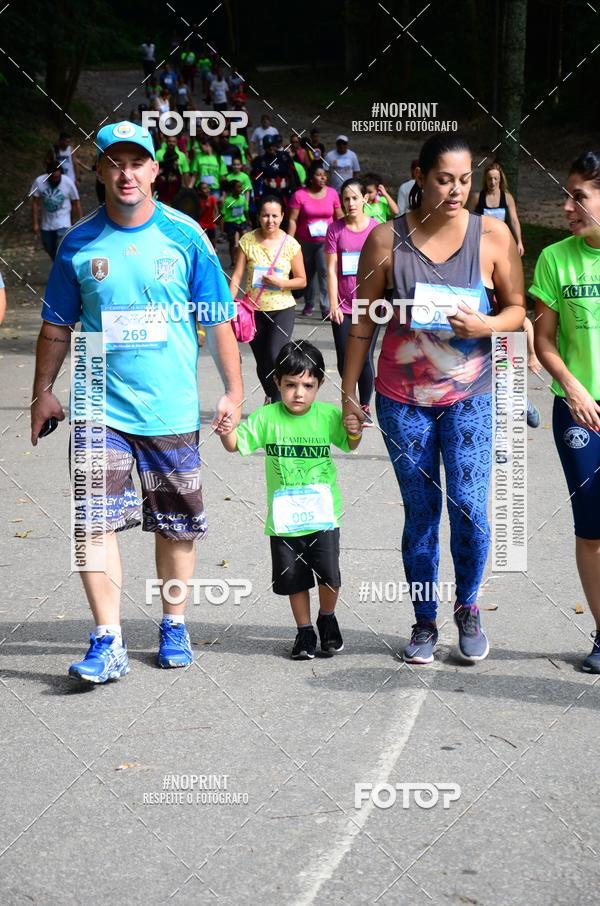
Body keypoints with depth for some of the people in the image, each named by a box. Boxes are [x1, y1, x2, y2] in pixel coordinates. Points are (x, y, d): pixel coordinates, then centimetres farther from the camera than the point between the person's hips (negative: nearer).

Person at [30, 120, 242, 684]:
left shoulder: (185, 236, -1)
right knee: (95, 520, -10)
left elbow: (218, 320, 3)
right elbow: (57, 325, 11)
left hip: (171, 407, 0)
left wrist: (234, 391, 1)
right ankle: (108, 643, -4)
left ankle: (174, 626, 27)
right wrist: (43, 392, 11)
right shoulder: (79, 243, 2)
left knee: (175, 525, 10)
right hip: (100, 406, 0)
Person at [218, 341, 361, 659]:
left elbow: (350, 445, 8)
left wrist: (355, 430, -13)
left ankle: (327, 619, 27)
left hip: (323, 515, -1)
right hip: (284, 519, 1)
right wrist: (226, 432, -27)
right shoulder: (266, 417, -5)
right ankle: (304, 630, 30)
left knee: (329, 575, -2)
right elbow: (237, 443, -6)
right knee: (294, 579, 11)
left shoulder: (328, 415, -4)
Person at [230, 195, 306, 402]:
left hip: (282, 309, -2)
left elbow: (302, 281, 1)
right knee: (262, 363, 11)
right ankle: (272, 398, 33)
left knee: (275, 357, -17)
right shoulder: (248, 241, -2)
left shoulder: (290, 244, -4)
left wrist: (281, 283, -17)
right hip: (254, 310, 2)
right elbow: (236, 276, -4)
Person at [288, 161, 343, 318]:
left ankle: (326, 307, -13)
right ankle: (309, 304, 31)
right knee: (308, 274, 14)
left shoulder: (332, 193, 0)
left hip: (325, 241, 0)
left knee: (325, 272, -14)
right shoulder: (299, 195, -7)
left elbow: (339, 216, 8)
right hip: (305, 242, 0)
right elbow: (293, 220, -8)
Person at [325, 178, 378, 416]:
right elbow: (331, 269, -1)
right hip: (343, 306, 1)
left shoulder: (376, 228, 0)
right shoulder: (335, 229, 0)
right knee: (344, 361, 4)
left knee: (365, 359, 2)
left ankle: (365, 406, 17)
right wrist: (333, 305, -6)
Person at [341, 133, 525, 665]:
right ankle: (425, 621, 22)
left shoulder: (492, 235, -4)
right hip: (403, 398, 0)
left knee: (470, 509, -6)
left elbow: (517, 308, 4)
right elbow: (364, 322, 3)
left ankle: (467, 606, 20)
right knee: (420, 514, 7)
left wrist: (486, 325, -18)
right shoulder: (388, 239, -4)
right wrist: (349, 391, 2)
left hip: (470, 396, 0)